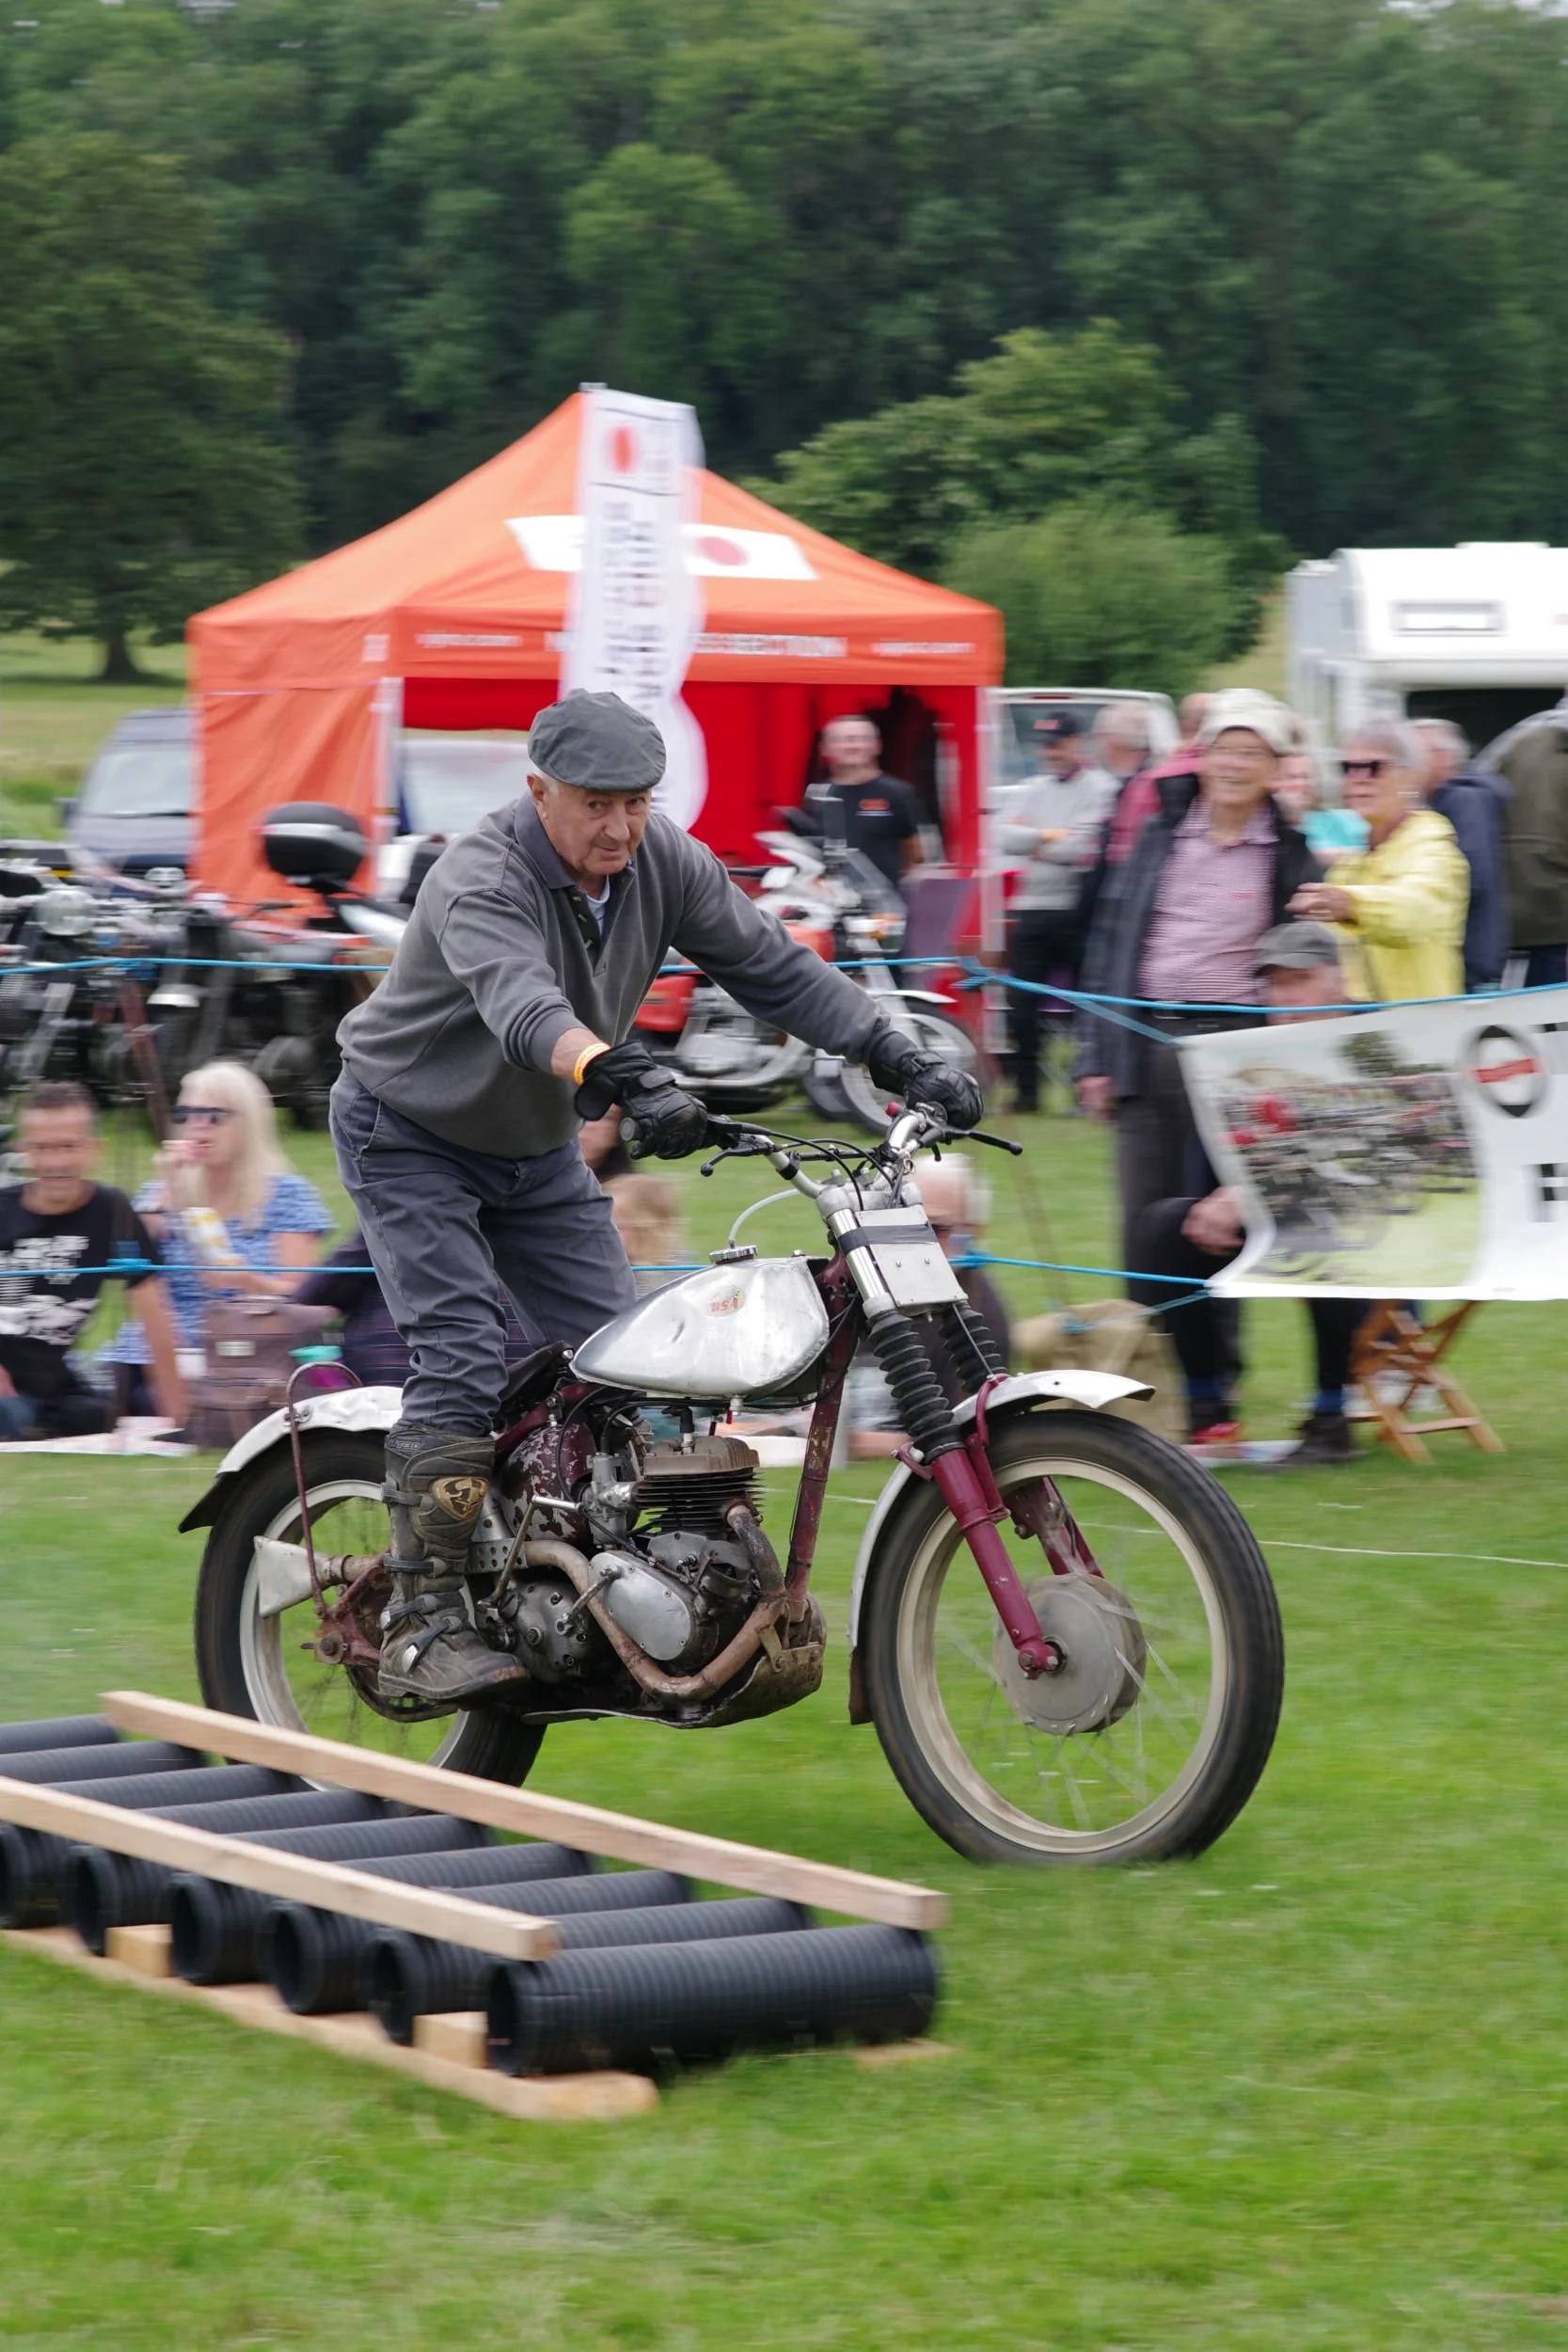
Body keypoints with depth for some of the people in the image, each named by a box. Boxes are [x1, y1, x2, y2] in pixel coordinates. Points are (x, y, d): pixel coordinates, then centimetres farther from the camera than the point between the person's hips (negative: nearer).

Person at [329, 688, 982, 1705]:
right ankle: (421, 1625, -19)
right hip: (412, 1137, -7)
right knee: (463, 1364, -19)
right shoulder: (481, 882, -31)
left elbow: (774, 966, -9)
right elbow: (522, 1005, -51)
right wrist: (631, 1078, -69)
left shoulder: (664, 862, -11)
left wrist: (903, 1060, -21)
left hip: (540, 1147, 7)